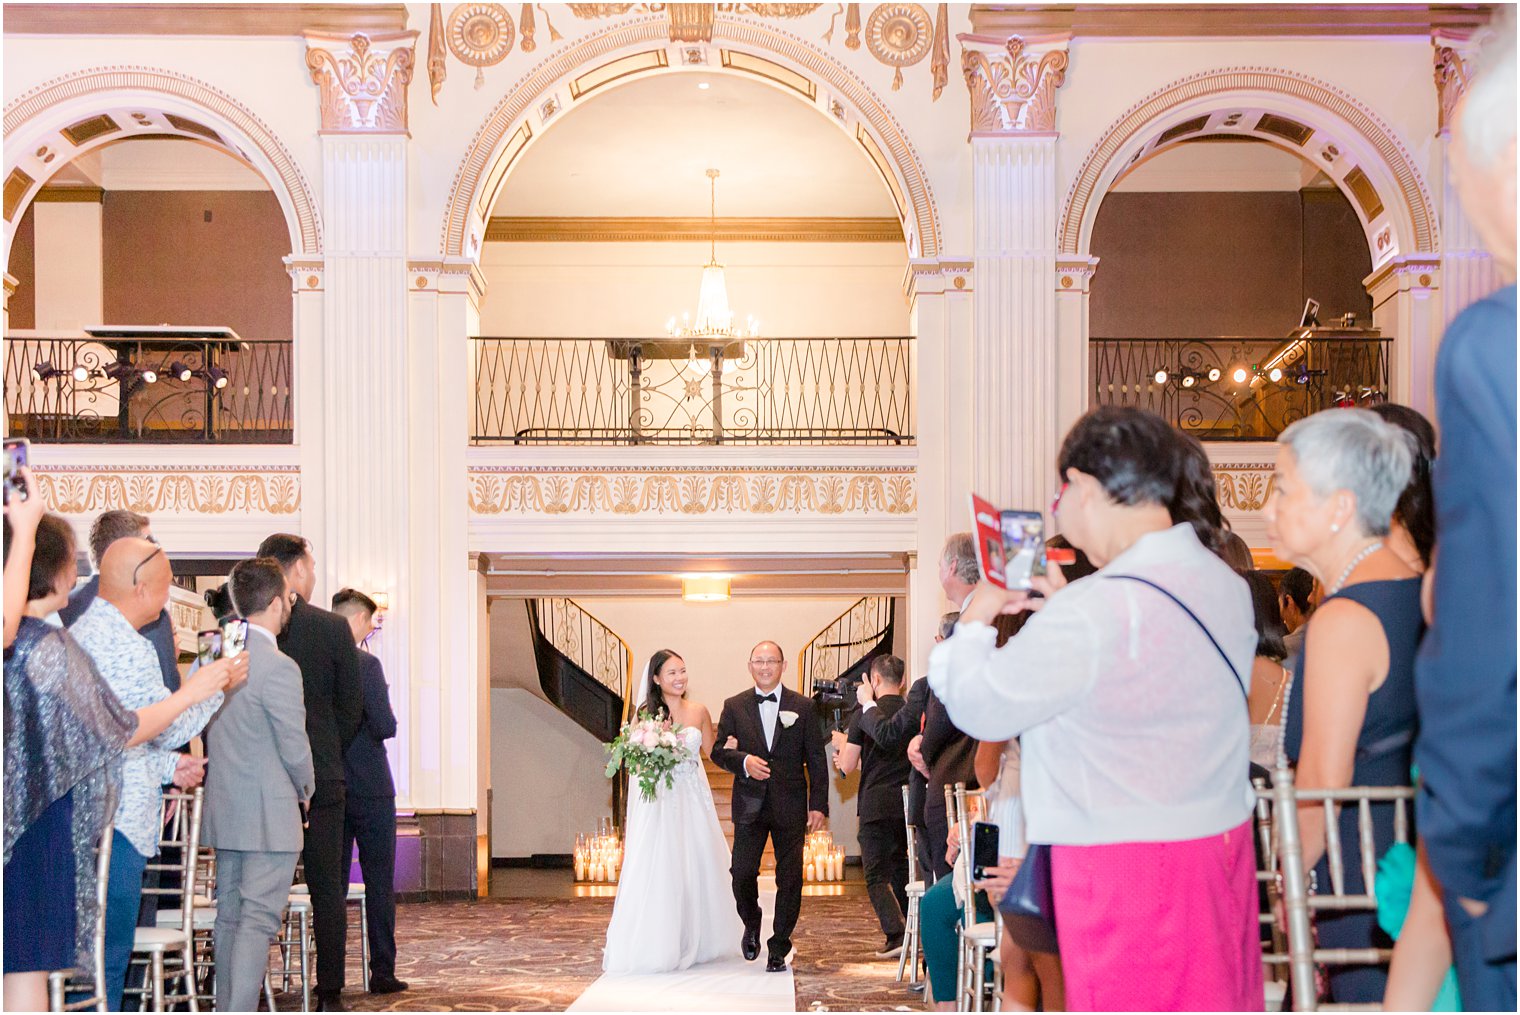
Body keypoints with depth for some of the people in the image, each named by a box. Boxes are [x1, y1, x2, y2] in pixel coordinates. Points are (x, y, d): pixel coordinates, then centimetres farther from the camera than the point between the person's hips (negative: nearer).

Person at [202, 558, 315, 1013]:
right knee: (258, 920, -5)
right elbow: (295, 749, -13)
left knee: (230, 916, 15)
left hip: (224, 806, 8)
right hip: (269, 812, -8)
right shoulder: (279, 668, -18)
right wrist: (306, 789, 4)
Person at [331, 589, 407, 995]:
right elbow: (385, 726, -17)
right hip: (370, 789, -5)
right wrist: (378, 722, 4)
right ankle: (382, 971, 4)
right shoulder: (365, 664, -13)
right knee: (379, 884, 3)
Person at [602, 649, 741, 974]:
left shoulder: (699, 711, 5)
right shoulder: (645, 714, -2)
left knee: (696, 869, 7)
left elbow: (711, 752, 10)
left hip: (693, 800, 3)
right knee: (658, 872, -4)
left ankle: (694, 943, 20)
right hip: (657, 800, -3)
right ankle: (658, 946, 4)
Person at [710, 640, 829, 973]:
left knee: (789, 879, 2)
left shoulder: (802, 706, 3)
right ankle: (751, 926, 24)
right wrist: (744, 761, -16)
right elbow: (718, 750, 5)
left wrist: (819, 805, -3)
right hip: (749, 805, 0)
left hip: (790, 806, 0)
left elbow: (816, 759, 3)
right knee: (742, 873, -5)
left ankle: (778, 949, 13)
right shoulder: (734, 706, 6)